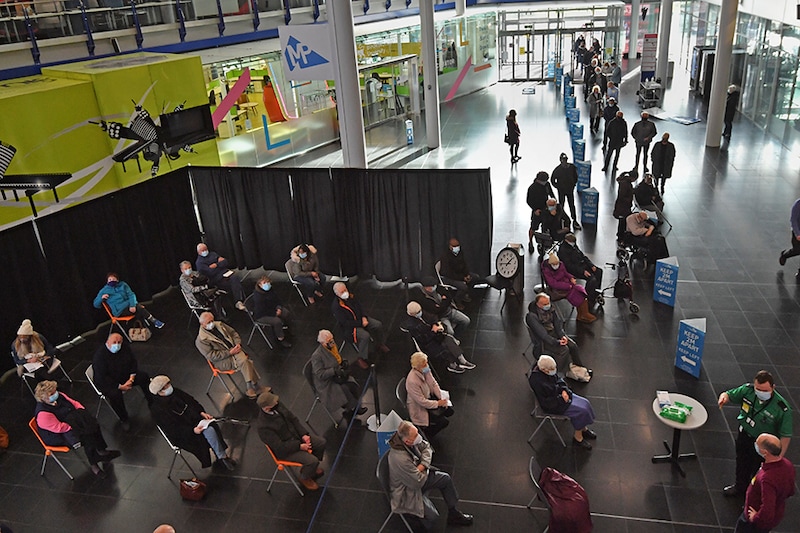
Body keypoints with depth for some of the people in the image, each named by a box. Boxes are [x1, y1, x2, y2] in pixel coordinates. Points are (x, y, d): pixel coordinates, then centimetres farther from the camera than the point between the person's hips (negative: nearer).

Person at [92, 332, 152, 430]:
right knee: (114, 394, -33)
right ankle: (124, 419, -13)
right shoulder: (100, 355, -25)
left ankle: (152, 403, 9)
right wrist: (120, 386, -27)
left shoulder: (125, 348, -5)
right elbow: (101, 378, -26)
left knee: (144, 377, -8)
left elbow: (133, 362, 4)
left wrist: (131, 378, -13)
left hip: (126, 376, 6)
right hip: (107, 382, -6)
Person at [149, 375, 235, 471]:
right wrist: (192, 430, -25)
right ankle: (222, 458, -10)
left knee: (211, 428, -21)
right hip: (181, 434, -6)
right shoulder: (157, 409, -17)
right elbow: (172, 428, -19)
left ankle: (222, 456, -10)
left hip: (194, 419, 6)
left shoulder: (175, 392, 2)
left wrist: (201, 412, -4)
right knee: (209, 431, -26)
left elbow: (191, 401, 12)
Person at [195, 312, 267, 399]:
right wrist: (229, 352, -21)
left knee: (246, 359, -25)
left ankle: (251, 389, -19)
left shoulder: (219, 325, 9)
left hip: (234, 349, 6)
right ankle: (255, 387, -19)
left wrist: (238, 344, -5)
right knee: (244, 361, -30)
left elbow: (234, 333, 16)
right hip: (222, 361, -6)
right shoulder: (201, 340, -10)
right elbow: (211, 356, -15)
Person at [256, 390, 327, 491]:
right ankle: (305, 478, 16)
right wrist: (300, 446, -22)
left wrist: (304, 434, -10)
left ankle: (311, 467, 29)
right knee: (312, 460, -18)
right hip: (285, 450, -7)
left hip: (296, 434, 7)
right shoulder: (264, 427, -32)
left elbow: (293, 419, 0)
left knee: (321, 442, 2)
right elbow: (280, 447, -26)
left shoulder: (278, 406, -13)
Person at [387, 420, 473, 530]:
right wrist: (425, 471, -9)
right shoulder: (400, 459, -40)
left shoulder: (411, 440, -18)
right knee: (432, 517, -12)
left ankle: (454, 515, 24)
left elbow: (426, 447, 1)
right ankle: (409, 514, 15)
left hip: (419, 475, 8)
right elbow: (418, 483, -28)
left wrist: (423, 465, -16)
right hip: (406, 492, -8)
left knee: (446, 478, 8)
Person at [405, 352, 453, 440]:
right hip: (419, 408, -8)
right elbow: (422, 402, -27)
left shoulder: (426, 370, -13)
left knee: (449, 411, -1)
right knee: (444, 422, -13)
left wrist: (442, 398, -8)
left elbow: (434, 384, 2)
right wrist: (438, 403, -17)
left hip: (430, 397, 8)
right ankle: (426, 434, 10)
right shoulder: (412, 381, -35)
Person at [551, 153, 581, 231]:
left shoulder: (572, 167, -8)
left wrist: (574, 184, 4)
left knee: (572, 205, 10)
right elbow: (552, 179, -6)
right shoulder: (558, 169, -17)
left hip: (570, 190, 3)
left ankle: (574, 221, 20)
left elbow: (575, 176, 9)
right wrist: (558, 186, -5)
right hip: (561, 191, -3)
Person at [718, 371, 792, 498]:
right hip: (744, 435, 4)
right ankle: (740, 486, 55)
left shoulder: (782, 408, -32)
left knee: (757, 472, 15)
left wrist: (780, 457, -21)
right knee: (742, 464, 28)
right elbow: (729, 395, -5)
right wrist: (724, 397, -30)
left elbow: (785, 435, -22)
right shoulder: (748, 390, -21)